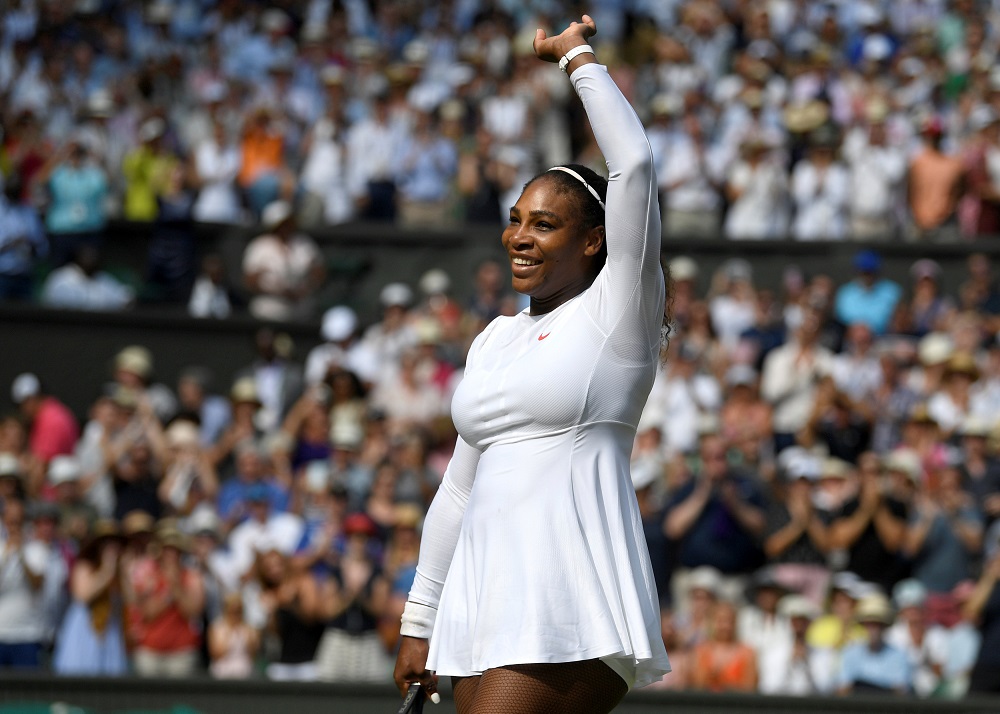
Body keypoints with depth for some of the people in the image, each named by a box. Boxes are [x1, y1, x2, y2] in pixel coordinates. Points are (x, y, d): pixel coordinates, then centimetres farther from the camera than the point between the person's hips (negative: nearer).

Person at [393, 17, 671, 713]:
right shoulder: (494, 340, 21)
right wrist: (420, 622, 20)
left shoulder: (615, 313, 1)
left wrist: (580, 55, -1)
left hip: (572, 611, -7)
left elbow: (635, 165, -10)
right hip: (484, 598, 7)